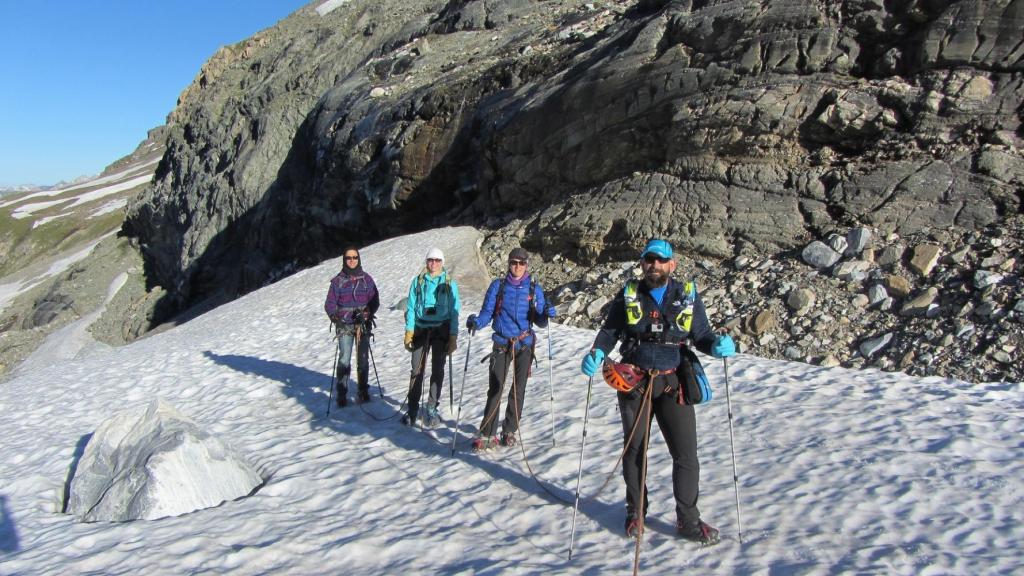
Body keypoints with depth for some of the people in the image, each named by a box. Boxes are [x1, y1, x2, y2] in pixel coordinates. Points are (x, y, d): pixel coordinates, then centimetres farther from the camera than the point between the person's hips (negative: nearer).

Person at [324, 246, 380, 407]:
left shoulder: (366, 279, 6)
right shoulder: (338, 280, 4)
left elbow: (375, 301, 3)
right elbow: (330, 304, 4)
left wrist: (366, 314, -14)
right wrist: (336, 317, -13)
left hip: (363, 325, 1)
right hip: (345, 326, -1)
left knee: (363, 359, 5)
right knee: (344, 359, -7)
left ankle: (363, 391, 17)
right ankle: (341, 393, 1)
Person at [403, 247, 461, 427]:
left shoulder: (450, 284, 2)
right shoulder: (418, 281, 6)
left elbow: (454, 311, 1)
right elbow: (411, 307, 7)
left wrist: (453, 337, -4)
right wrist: (409, 331, -1)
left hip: (441, 330, -1)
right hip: (421, 329, 1)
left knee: (437, 369, -2)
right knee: (417, 370, 2)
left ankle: (431, 407, 2)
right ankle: (412, 409, 9)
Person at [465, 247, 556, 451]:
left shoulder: (534, 289, 3)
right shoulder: (498, 286, 2)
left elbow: (539, 321, 2)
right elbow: (487, 312, 1)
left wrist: (546, 314, -20)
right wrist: (476, 322, -20)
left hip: (524, 345, 1)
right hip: (502, 344, -1)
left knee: (518, 390, 7)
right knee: (495, 389, -8)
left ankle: (510, 430, 20)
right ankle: (487, 434, -5)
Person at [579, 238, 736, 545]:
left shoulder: (688, 296, 1)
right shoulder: (628, 296, 1)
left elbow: (701, 335, 5)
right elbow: (610, 330, 6)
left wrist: (718, 344, -17)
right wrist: (596, 352, -13)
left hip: (673, 384, 0)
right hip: (634, 384, 1)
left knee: (686, 454, -1)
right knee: (634, 450, 13)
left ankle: (688, 521, 16)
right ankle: (635, 512, 32)